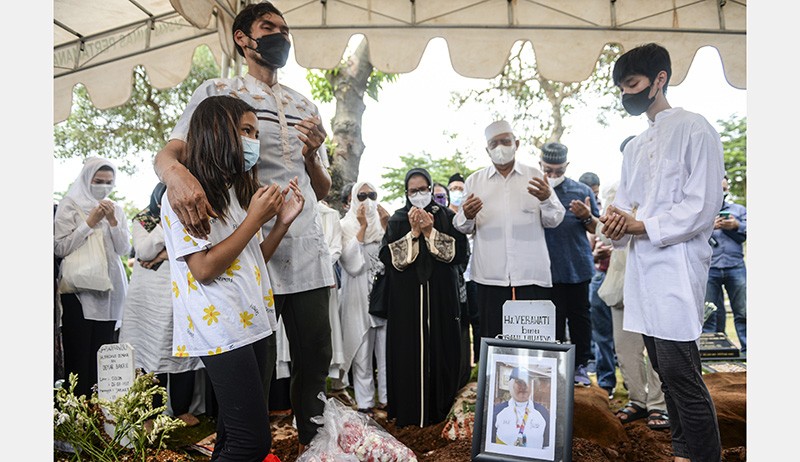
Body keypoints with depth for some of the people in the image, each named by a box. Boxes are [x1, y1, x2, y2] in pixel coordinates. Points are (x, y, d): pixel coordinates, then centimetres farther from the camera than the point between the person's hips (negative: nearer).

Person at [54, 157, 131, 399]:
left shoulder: (115, 209, 12)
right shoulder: (70, 205, 0)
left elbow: (124, 249, 4)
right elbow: (60, 248, -9)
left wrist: (112, 221, -8)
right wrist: (90, 222, -12)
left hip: (109, 287, 4)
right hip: (78, 288, -3)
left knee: (103, 350, 6)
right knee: (78, 351, -3)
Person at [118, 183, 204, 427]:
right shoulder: (141, 220, 8)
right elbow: (144, 251, -7)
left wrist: (167, 253, -11)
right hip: (151, 298, -1)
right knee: (153, 351, -2)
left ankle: (182, 410, 14)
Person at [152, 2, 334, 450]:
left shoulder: (306, 106, 18)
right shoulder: (217, 92, 6)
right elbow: (168, 152, -7)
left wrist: (312, 156, -6)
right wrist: (177, 173, -31)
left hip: (309, 253, 4)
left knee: (316, 363, 9)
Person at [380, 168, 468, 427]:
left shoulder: (447, 217, 8)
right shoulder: (397, 220, 7)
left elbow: (459, 252, -5)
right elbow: (388, 257, -5)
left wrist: (430, 232, -11)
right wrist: (413, 233, -12)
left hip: (440, 295, 1)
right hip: (406, 296, 0)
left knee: (439, 350, 3)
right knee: (408, 352, -1)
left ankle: (437, 410, 18)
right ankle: (408, 411, 12)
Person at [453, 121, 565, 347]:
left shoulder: (535, 176, 10)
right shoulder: (474, 181, 11)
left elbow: (554, 221, 7)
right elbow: (463, 228, 9)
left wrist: (547, 200, -14)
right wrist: (467, 217, -14)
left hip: (532, 276, 0)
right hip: (490, 277, 0)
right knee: (492, 338, 3)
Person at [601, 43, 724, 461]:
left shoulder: (694, 130, -3)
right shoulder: (635, 147, 21)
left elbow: (701, 207, -11)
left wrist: (641, 225, -14)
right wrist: (615, 220, -4)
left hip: (676, 266, -8)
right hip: (642, 267, 8)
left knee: (680, 372, -8)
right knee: (666, 372, 14)